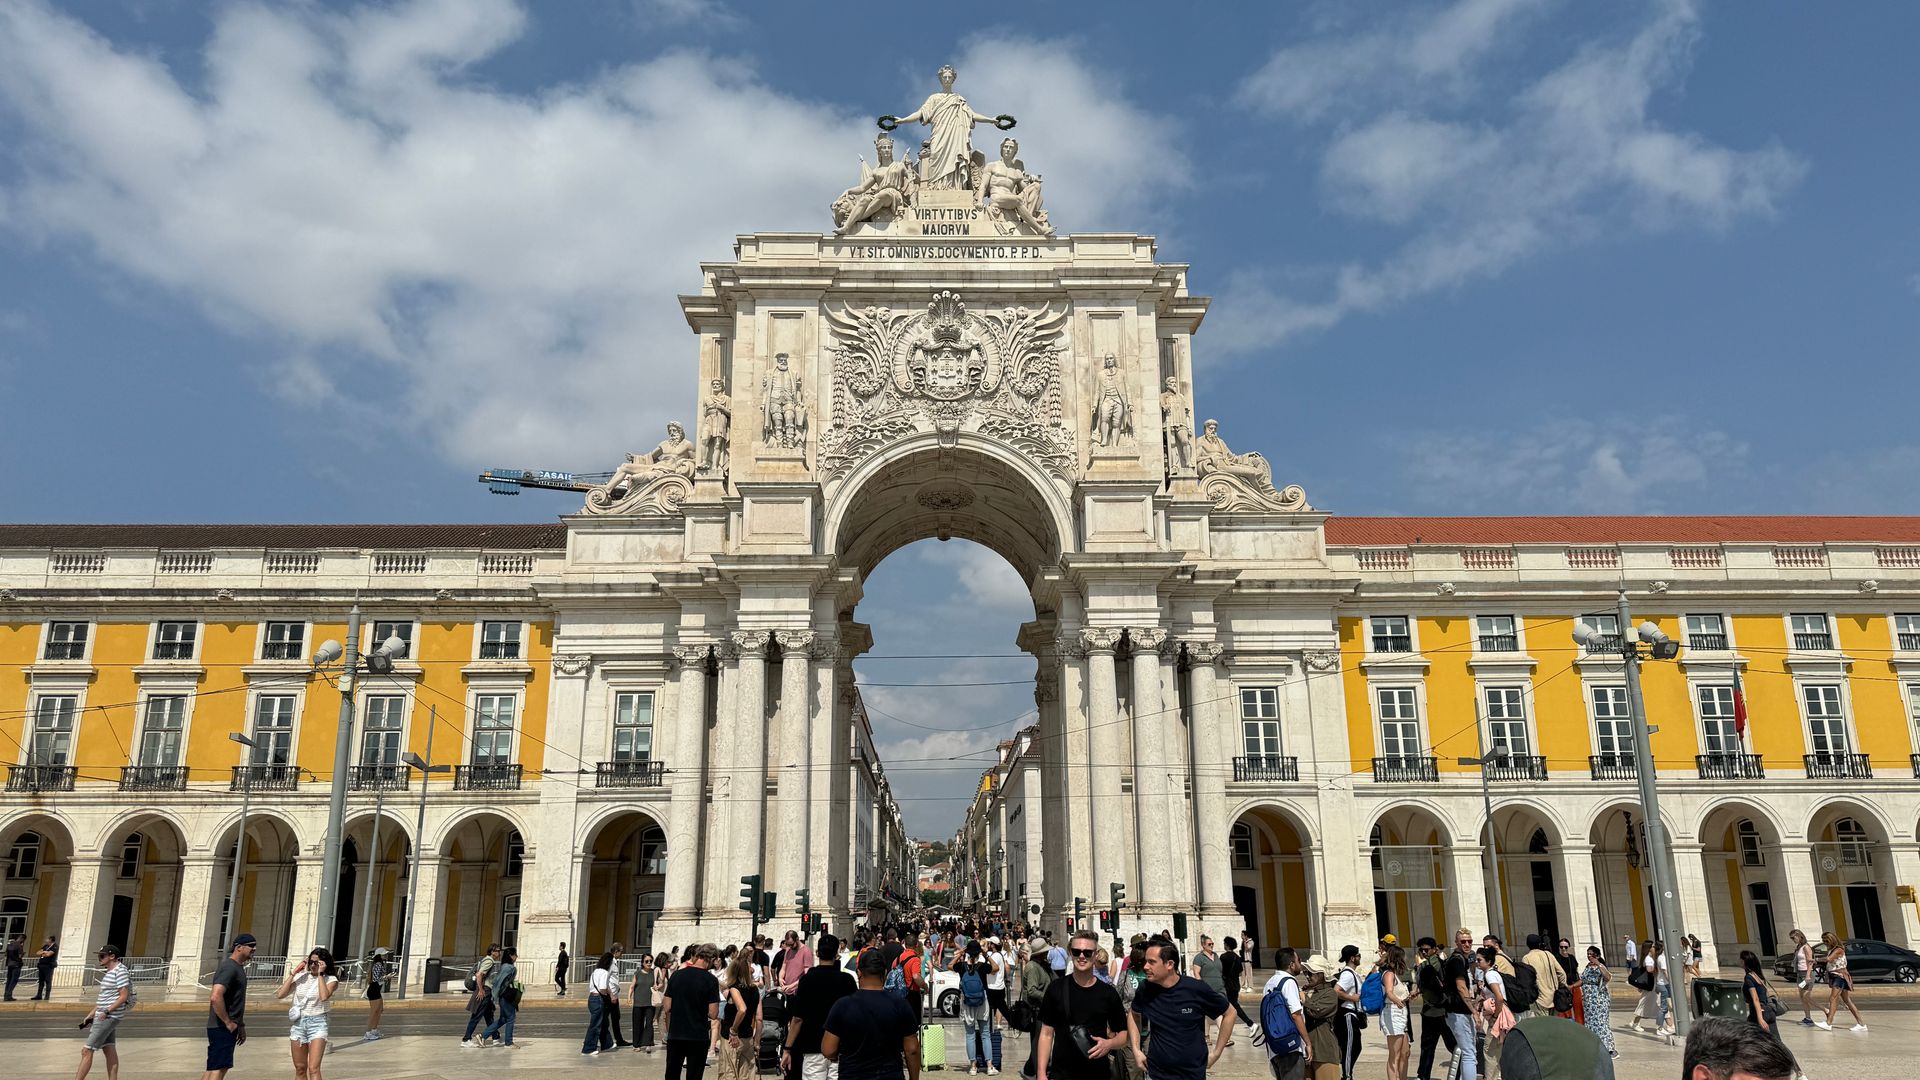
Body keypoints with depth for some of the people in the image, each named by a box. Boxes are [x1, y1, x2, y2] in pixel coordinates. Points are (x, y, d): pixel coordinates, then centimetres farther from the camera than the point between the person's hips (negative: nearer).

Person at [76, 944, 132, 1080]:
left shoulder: (120, 971, -14)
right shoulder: (108, 972, 16)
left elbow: (123, 996, -18)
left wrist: (107, 1012, -23)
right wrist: (90, 1015, 19)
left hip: (110, 1017, -9)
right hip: (102, 1016, 9)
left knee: (87, 1051, -8)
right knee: (110, 1051, 9)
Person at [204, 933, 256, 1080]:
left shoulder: (238, 968, 17)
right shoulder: (229, 968, -16)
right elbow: (216, 997, -29)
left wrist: (241, 1025, 22)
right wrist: (228, 1023, -22)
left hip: (229, 1028, 10)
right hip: (222, 1028, -10)